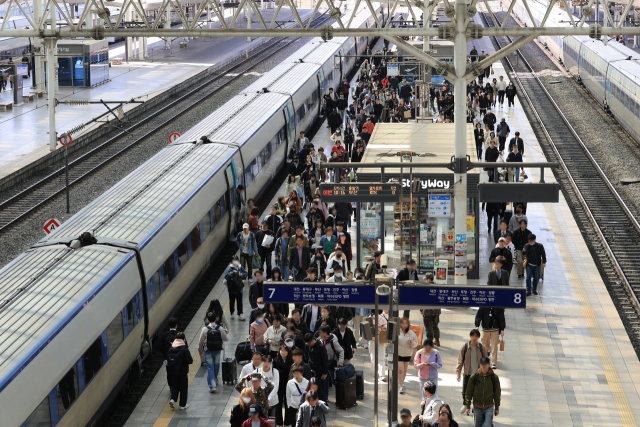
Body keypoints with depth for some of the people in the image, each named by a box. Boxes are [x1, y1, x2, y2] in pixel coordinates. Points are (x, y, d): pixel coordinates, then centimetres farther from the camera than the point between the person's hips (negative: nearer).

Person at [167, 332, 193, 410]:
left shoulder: (171, 349, -3)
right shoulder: (184, 349, -17)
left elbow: (168, 359, 2)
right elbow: (190, 360, -19)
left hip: (172, 371, 4)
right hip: (182, 371, -4)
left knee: (175, 386, 21)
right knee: (183, 388, 8)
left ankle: (173, 399, 0)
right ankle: (183, 405, 12)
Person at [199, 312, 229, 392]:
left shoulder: (205, 329, -15)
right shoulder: (220, 328, -11)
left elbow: (201, 341, -9)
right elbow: (226, 339, -1)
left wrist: (200, 350, 6)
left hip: (208, 351, -2)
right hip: (218, 350, 2)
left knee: (210, 368, 1)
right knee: (216, 367, 19)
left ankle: (212, 386, -7)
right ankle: (215, 381, 39)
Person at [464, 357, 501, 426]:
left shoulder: (494, 377, -7)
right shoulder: (474, 377, -7)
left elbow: (497, 394, 2)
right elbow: (469, 392, -1)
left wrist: (497, 408, 5)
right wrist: (468, 406, -1)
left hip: (489, 407, -1)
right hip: (477, 407, 1)